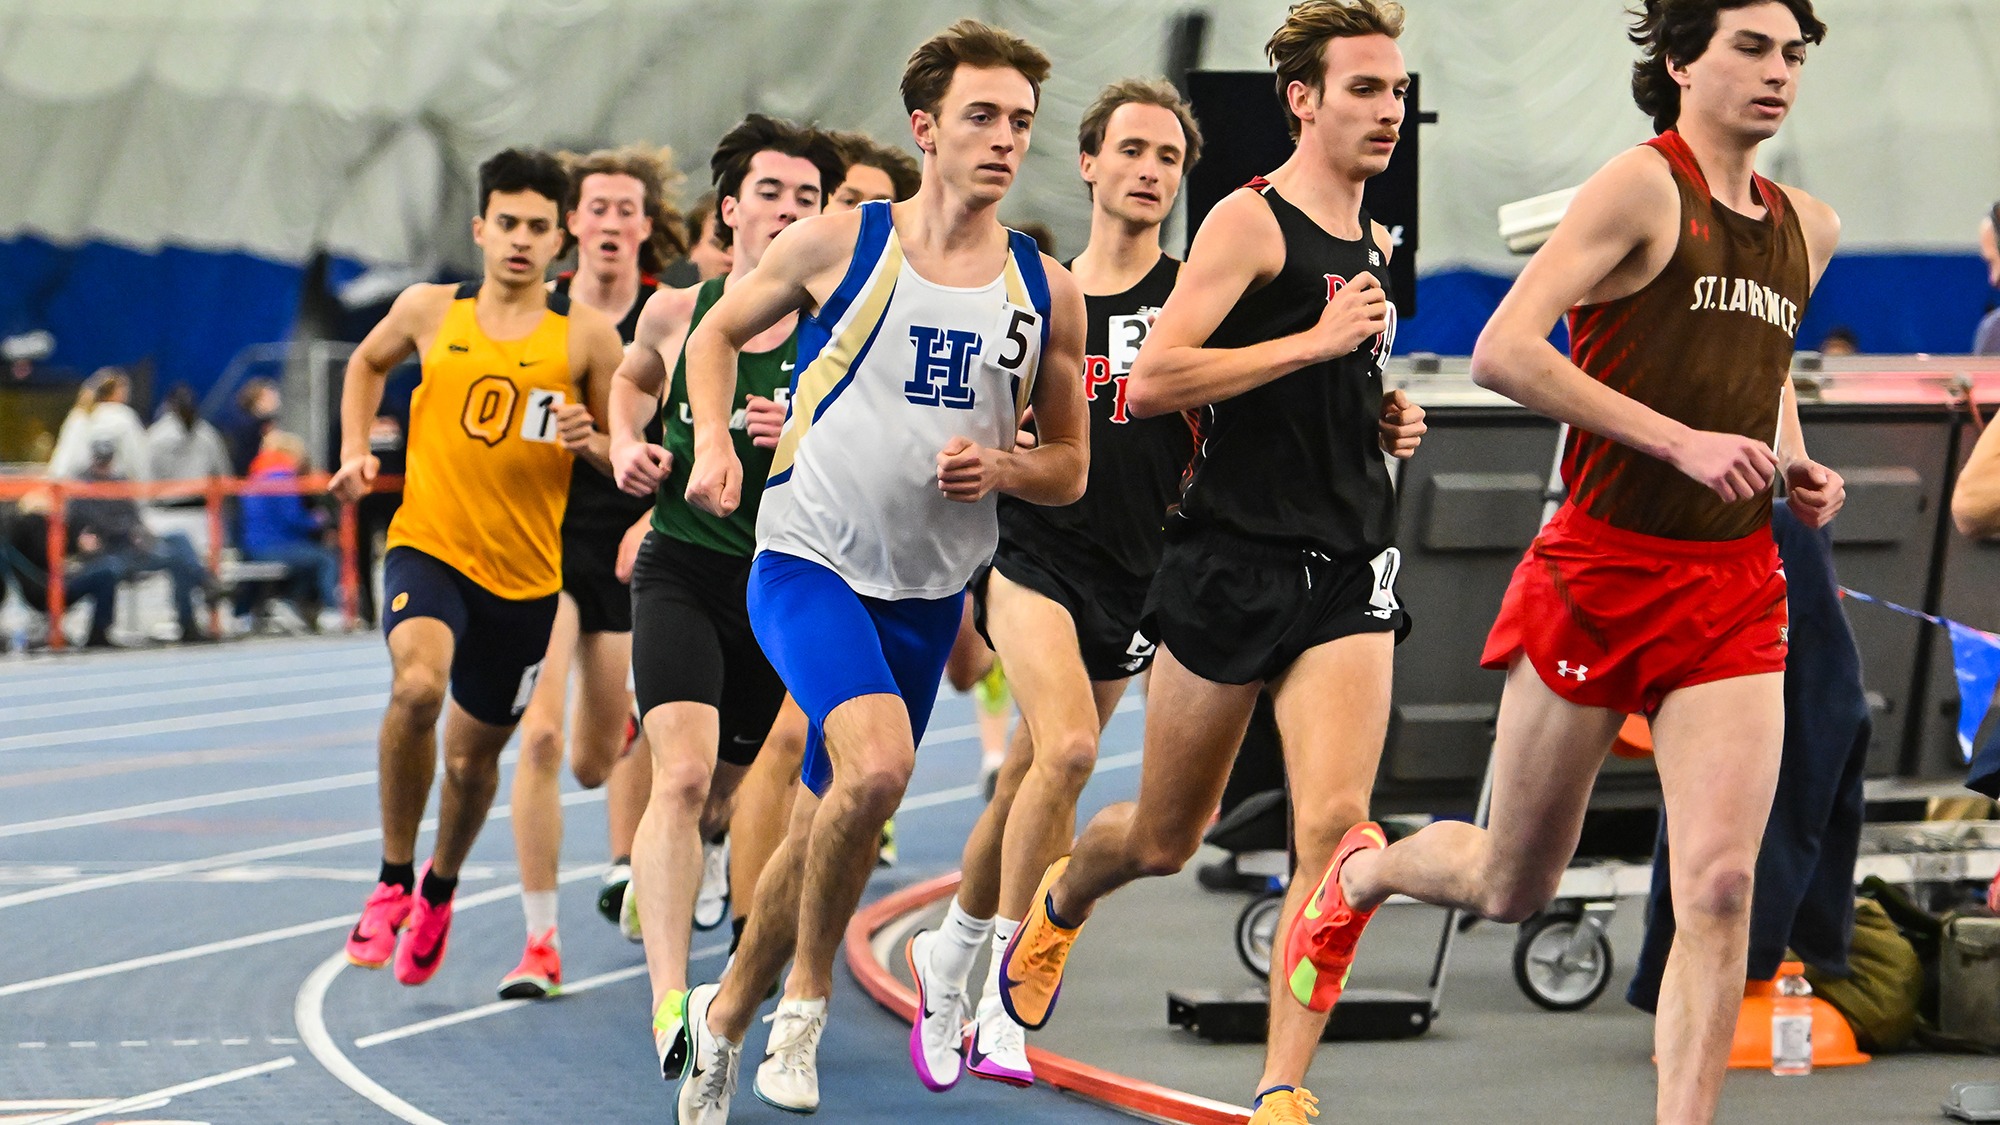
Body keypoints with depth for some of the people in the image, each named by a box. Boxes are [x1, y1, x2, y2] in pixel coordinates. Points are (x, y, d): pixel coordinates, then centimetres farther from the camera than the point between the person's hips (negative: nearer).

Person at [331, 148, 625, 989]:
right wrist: (356, 452, 10)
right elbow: (368, 363, 23)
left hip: (524, 573, 1)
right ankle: (393, 880, -13)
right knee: (417, 683, -31)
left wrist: (590, 442, -18)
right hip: (428, 547, -1)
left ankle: (440, 888, 45)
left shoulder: (587, 335, -3)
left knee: (475, 753, 14)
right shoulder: (429, 312, 1)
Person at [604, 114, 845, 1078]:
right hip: (680, 571, -1)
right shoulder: (675, 313, 1)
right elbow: (632, 377, 26)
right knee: (682, 771, -22)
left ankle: (691, 850, 58)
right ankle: (670, 1005, -31)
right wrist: (626, 446, 6)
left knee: (728, 785, 18)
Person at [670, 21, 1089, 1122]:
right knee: (877, 762, -29)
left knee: (825, 829, 13)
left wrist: (1001, 468, -10)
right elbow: (717, 332, 11)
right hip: (809, 564, -4)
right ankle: (805, 1000, -10)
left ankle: (727, 1010, 34)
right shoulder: (838, 244, -5)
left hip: (928, 596, 5)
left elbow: (1069, 467, 11)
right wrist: (713, 440, -6)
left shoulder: (1046, 293, 3)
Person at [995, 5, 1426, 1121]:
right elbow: (1149, 382, -19)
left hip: (1348, 569, 5)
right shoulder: (1250, 222, -9)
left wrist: (1385, 420, 11)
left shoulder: (1376, 243, 15)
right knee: (1164, 839, 11)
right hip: (1235, 558, -5)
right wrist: (1315, 341, -20)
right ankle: (1062, 902, 46)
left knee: (1335, 823, -16)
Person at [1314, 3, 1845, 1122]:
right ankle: (1361, 872, 44)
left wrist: (1795, 467, 10)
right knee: (1512, 889, 11)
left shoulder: (1807, 228, 11)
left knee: (1721, 885, -14)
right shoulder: (1645, 185, -10)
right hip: (1602, 570, -4)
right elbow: (1503, 353, -19)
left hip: (1735, 589, 4)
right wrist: (1683, 442, -23)